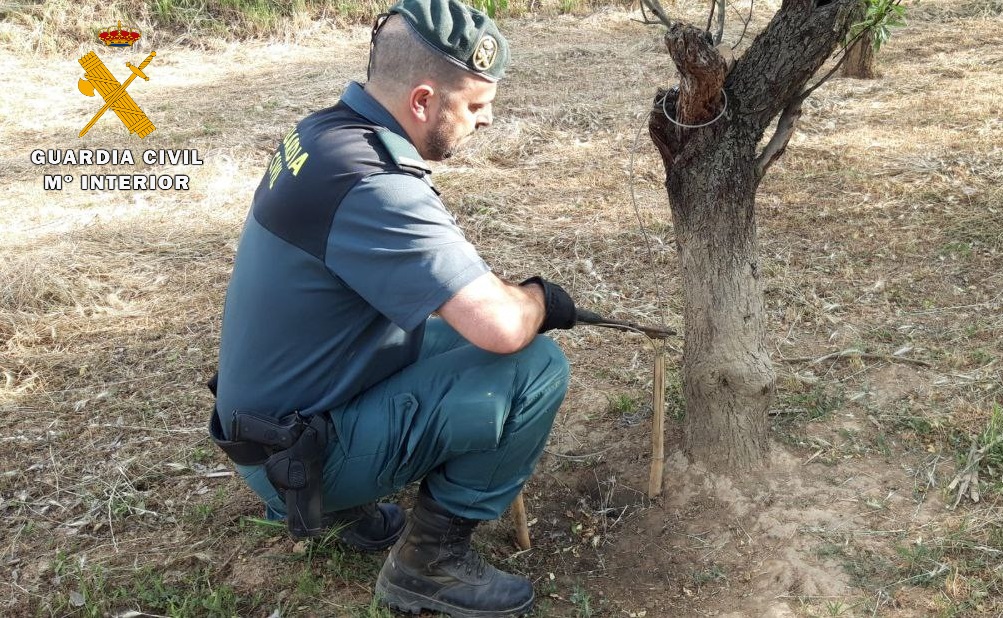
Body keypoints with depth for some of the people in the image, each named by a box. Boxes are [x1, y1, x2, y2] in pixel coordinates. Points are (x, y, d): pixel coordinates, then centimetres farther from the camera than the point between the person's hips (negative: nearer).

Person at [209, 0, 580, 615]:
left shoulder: (323, 132, 2)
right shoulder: (370, 184, -28)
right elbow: (500, 327, -33)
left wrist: (507, 295, 7)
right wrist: (539, 299, -10)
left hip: (280, 410, 9)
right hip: (306, 456, -9)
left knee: (459, 330, 20)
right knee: (536, 368, -15)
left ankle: (357, 505, 19)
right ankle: (432, 559, 1)